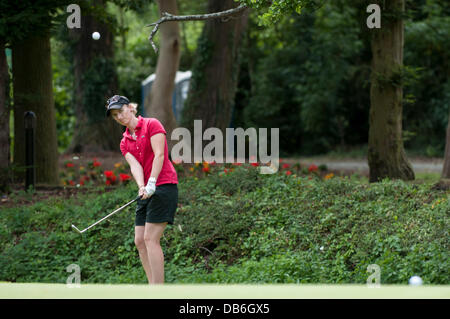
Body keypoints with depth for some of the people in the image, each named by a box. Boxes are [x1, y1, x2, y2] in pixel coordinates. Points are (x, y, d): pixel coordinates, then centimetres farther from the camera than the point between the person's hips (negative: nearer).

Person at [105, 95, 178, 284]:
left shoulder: (152, 125, -2)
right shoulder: (125, 142, 17)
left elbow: (159, 155, -12)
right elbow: (134, 165, 0)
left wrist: (152, 182, -23)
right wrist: (141, 186, -20)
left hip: (163, 185, -8)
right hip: (147, 191, 8)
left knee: (150, 239, -14)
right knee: (140, 240, 2)